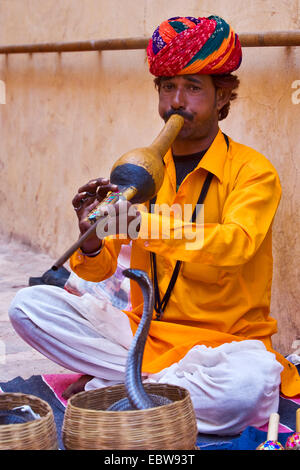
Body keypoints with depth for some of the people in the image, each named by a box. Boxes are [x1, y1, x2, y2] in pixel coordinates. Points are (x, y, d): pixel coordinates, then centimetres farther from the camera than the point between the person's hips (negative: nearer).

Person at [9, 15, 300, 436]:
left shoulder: (253, 172, -6)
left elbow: (236, 243, -27)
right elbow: (99, 271, 2)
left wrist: (146, 225, -41)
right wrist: (92, 244, -23)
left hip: (226, 341, -3)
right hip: (145, 330, 4)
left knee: (247, 385, -38)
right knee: (29, 305, -12)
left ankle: (107, 389, -15)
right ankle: (157, 382, -12)